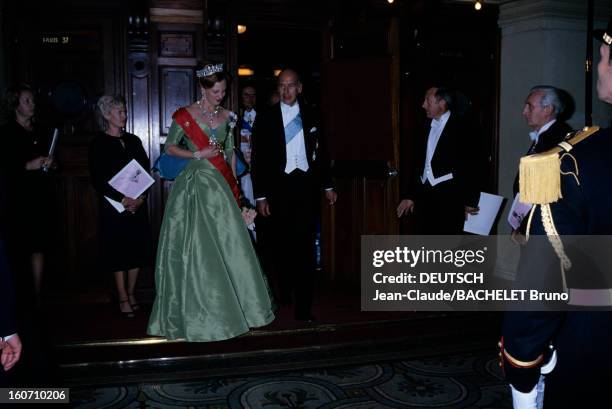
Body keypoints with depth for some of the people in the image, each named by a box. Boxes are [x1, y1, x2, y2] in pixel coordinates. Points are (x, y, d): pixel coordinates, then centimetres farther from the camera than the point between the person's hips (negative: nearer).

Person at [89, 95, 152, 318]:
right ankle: (123, 298, 8)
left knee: (138, 249, 5)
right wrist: (123, 199, -18)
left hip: (137, 205, 4)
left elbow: (146, 171, 9)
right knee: (118, 251, -1)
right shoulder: (98, 143, -3)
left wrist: (140, 197, -8)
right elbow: (97, 179, -10)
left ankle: (131, 293, 18)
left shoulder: (133, 140, 11)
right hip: (113, 206, -4)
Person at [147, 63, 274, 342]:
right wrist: (199, 154, -12)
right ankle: (197, 309, 12)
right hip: (195, 183, -4)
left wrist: (233, 183, 9)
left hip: (221, 184, 4)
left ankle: (229, 305, 19)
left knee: (227, 243, 5)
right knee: (196, 247, -1)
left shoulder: (226, 116, 9)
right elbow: (169, 147, 1)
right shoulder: (185, 115, -4)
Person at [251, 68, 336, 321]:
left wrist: (327, 186, 11)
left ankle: (303, 307, 0)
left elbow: (321, 151, 13)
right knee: (282, 244, 11)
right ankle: (284, 292, 32)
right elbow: (258, 160, 0)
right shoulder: (266, 118, 2)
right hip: (280, 187, 0)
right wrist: (260, 196, -4)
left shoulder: (311, 115, 7)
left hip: (307, 185, 1)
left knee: (305, 246, -4)